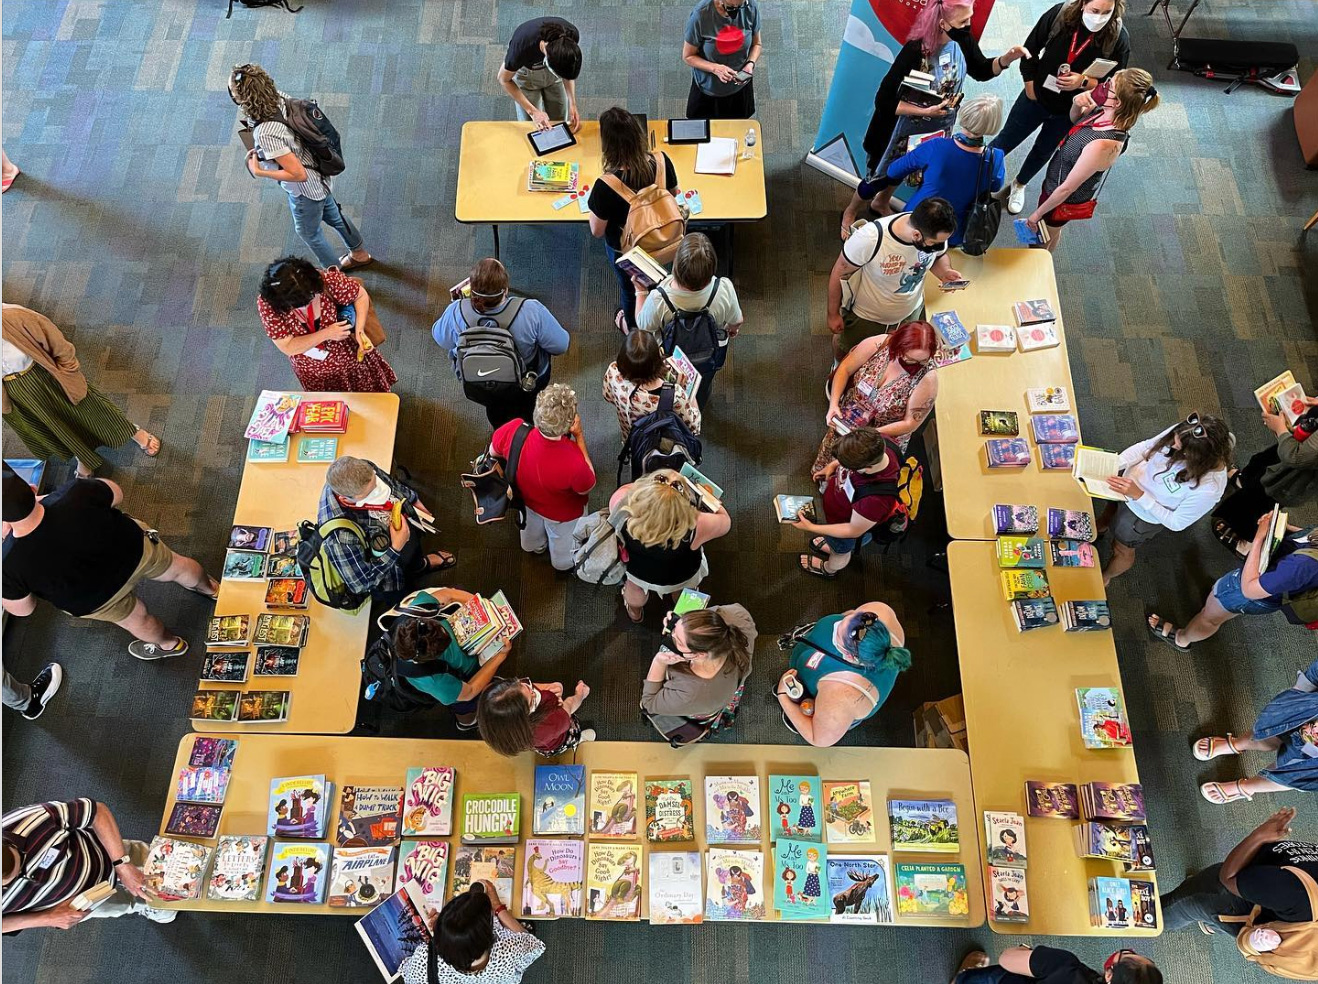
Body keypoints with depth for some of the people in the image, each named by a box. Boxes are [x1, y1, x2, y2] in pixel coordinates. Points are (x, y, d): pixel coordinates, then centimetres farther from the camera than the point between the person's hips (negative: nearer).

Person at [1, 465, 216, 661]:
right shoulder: (76, 493, -37)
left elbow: (23, 610, -13)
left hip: (97, 600, -1)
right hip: (136, 549, 1)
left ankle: (169, 644, 61)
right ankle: (209, 587, 65)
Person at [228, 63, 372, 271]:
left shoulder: (266, 135, -38)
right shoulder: (280, 99, -15)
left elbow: (298, 174, -36)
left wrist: (258, 172, -24)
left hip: (305, 191, -7)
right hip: (320, 177, 7)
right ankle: (360, 254, 53)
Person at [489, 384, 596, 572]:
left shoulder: (513, 430, -39)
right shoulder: (574, 463, -48)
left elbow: (494, 451, -13)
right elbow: (587, 487, -22)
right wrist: (579, 436, -27)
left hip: (527, 499, 4)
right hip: (562, 514, -4)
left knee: (530, 544, 42)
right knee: (563, 559, 35)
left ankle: (534, 546, 74)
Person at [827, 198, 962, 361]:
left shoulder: (935, 231, -26)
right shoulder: (870, 238, -40)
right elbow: (839, 274, -23)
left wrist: (945, 272, -24)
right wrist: (833, 314, -12)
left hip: (912, 312, 3)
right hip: (867, 317, -3)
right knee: (846, 350, 26)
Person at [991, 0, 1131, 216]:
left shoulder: (1118, 38, -23)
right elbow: (1030, 50, -9)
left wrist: (1083, 82, -32)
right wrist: (1030, 86, -6)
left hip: (1070, 111, 1)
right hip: (1036, 98, -1)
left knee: (1044, 150, 23)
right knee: (1006, 141, 13)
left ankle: (1019, 185, 50)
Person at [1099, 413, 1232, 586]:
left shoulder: (1208, 488, -40)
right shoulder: (1182, 435, -31)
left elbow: (1176, 523, -26)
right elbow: (1146, 446, -13)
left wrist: (1139, 496, -33)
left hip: (1145, 513, -3)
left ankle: (1105, 577, 58)